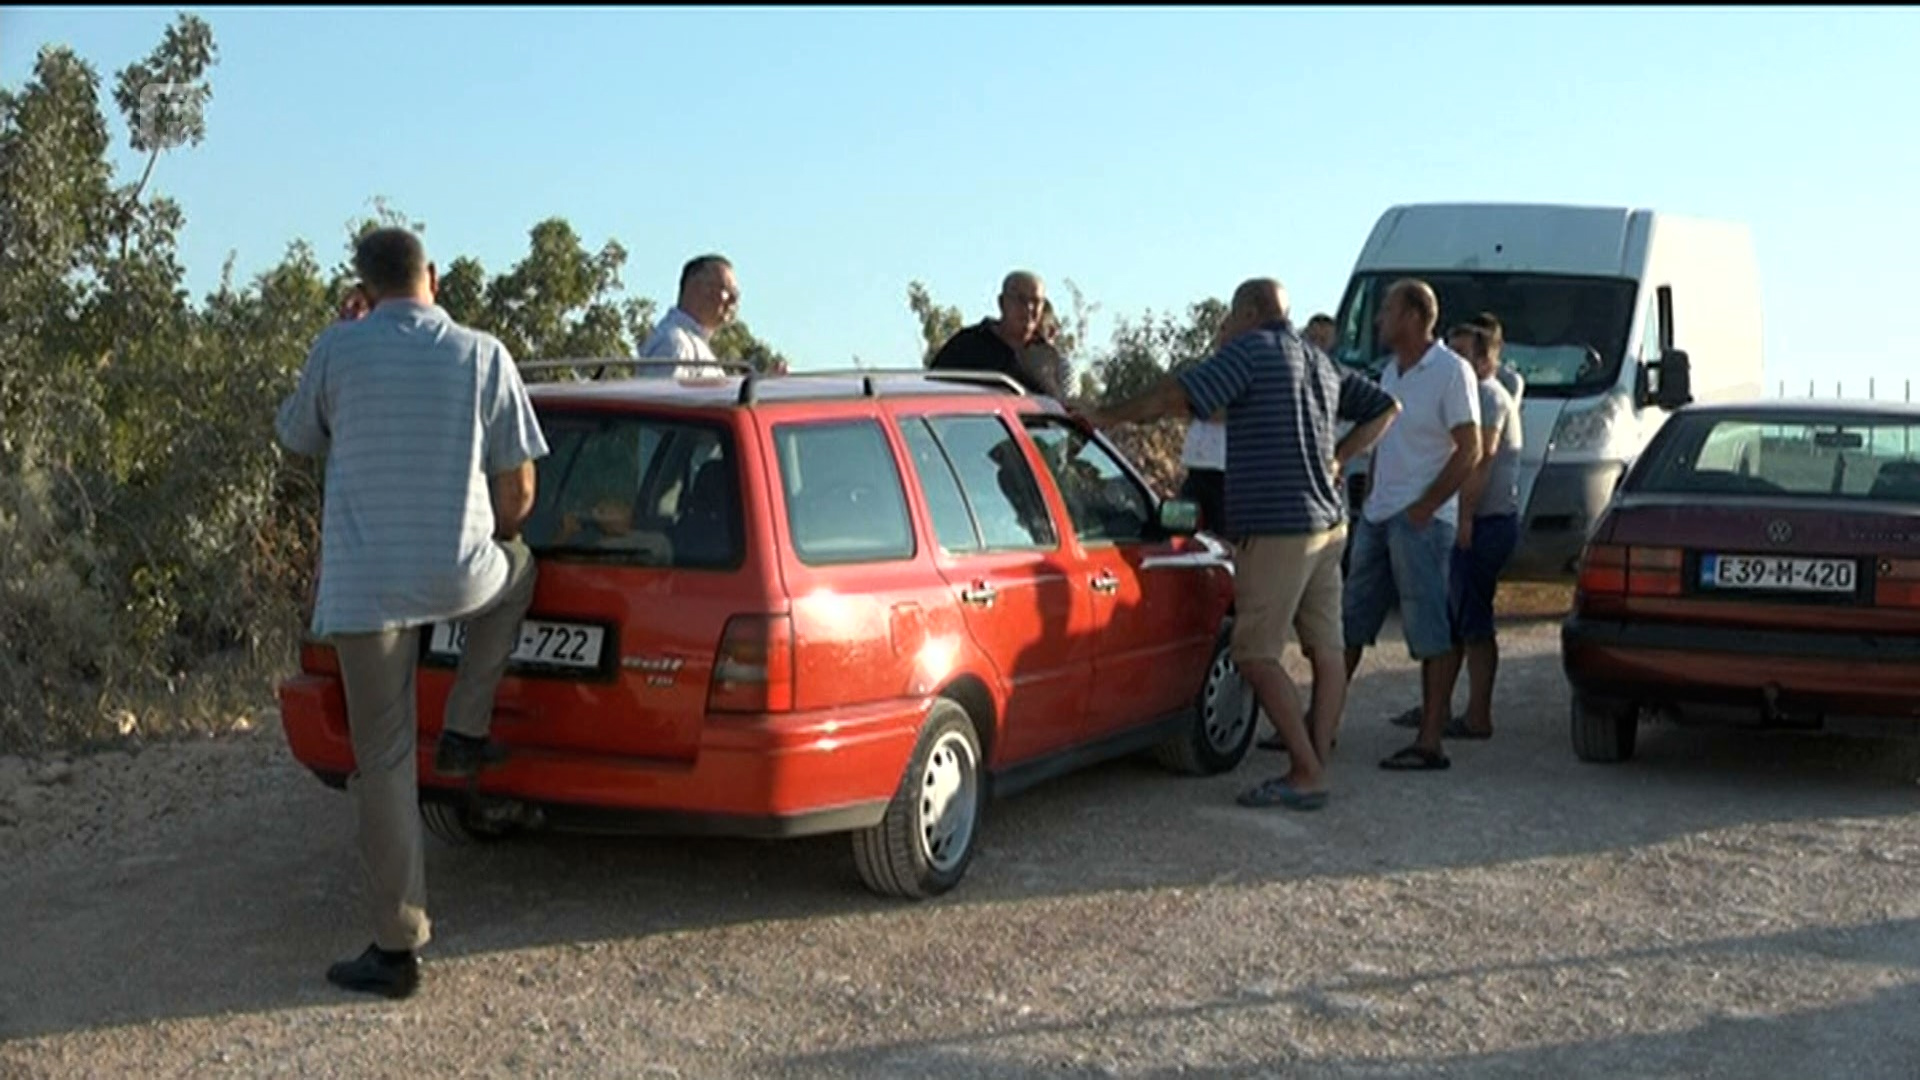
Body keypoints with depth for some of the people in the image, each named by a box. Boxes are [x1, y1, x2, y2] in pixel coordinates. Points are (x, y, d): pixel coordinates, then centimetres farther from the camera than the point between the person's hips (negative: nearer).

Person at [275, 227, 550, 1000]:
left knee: (383, 763, 7)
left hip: (363, 583, 0)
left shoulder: (337, 350, -2)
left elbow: (297, 439, 17)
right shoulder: (483, 356, 0)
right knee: (517, 568, 35)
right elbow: (517, 493, 3)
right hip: (461, 575, 0)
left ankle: (397, 947, 7)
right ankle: (465, 731, 26)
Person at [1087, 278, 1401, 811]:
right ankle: (1313, 769, 11)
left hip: (1276, 528, -9)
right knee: (1326, 650, 7)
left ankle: (1306, 773, -7)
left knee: (1256, 654, -5)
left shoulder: (1252, 349, -7)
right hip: (1328, 523, 9)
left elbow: (1178, 395, -17)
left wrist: (1107, 418, -10)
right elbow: (1383, 406, 26)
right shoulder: (1321, 363, 18)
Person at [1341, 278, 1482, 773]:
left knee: (1429, 632, -5)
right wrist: (1370, 498, 13)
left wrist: (1423, 508, -17)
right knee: (1349, 621, 11)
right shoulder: (1390, 372, 15)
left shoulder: (1451, 372, -10)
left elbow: (1468, 451, -14)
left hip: (1421, 520, -9)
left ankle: (1430, 743, -3)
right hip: (1377, 517, 9)